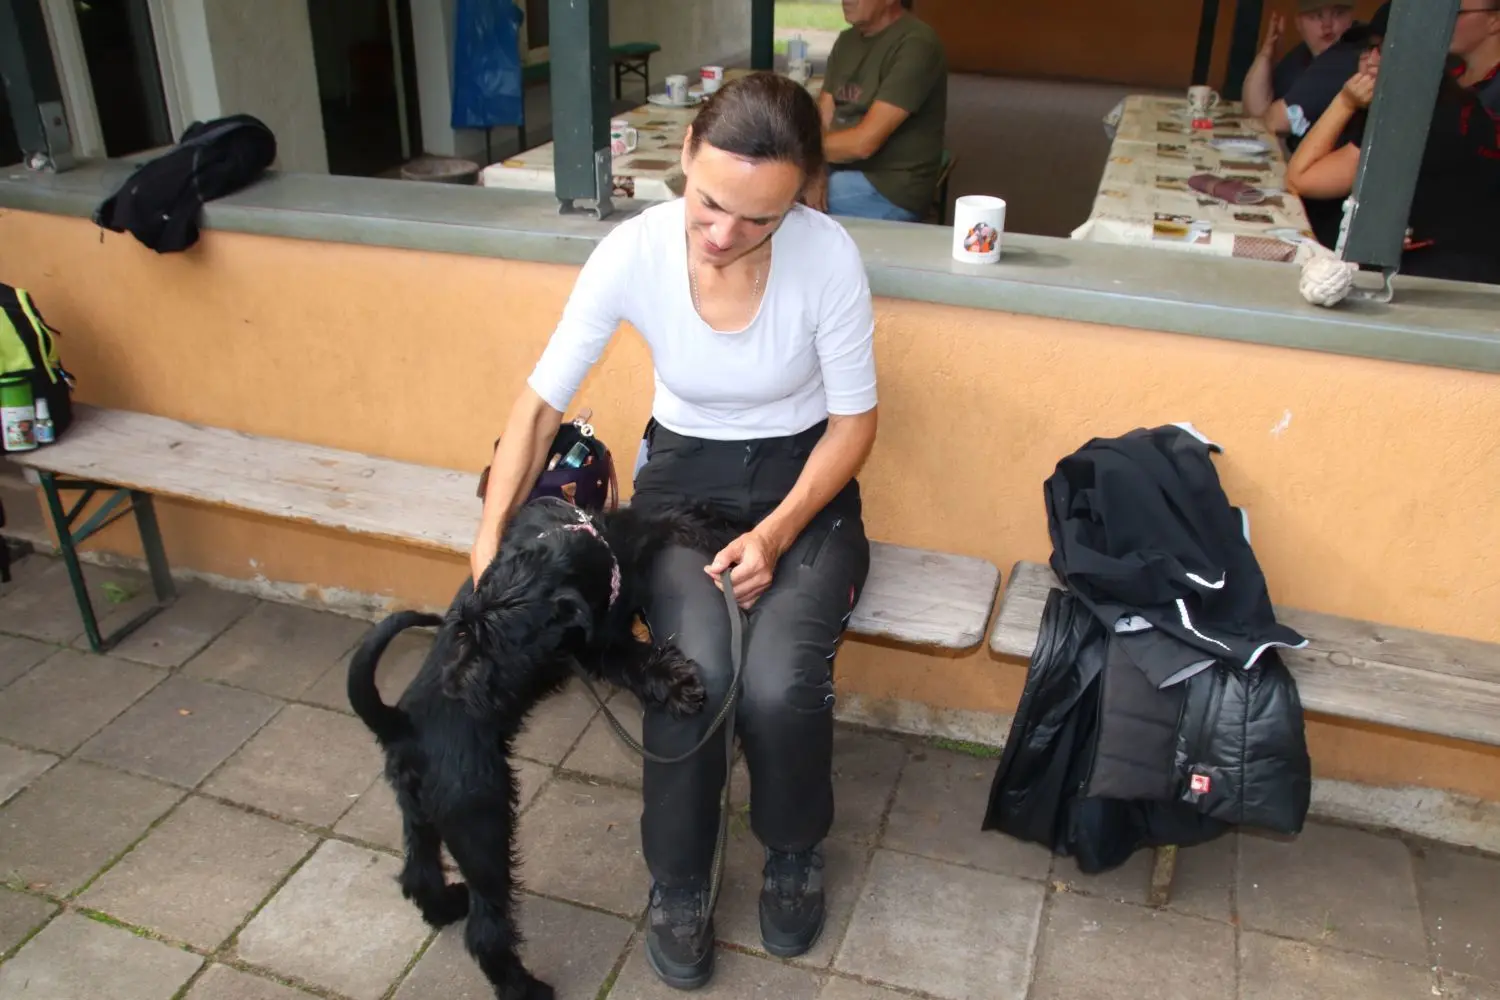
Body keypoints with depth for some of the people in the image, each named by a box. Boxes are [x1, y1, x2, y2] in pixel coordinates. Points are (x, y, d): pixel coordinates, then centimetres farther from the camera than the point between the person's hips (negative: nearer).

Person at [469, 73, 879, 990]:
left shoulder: (828, 255, -22)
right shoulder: (634, 252, -19)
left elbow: (854, 421, -11)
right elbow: (543, 401, -9)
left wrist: (776, 534, -22)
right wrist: (491, 542, -15)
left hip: (804, 482, -1)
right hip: (683, 476, 1)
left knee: (778, 687, -25)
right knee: (696, 675, -26)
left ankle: (796, 852, 12)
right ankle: (678, 884, 4)